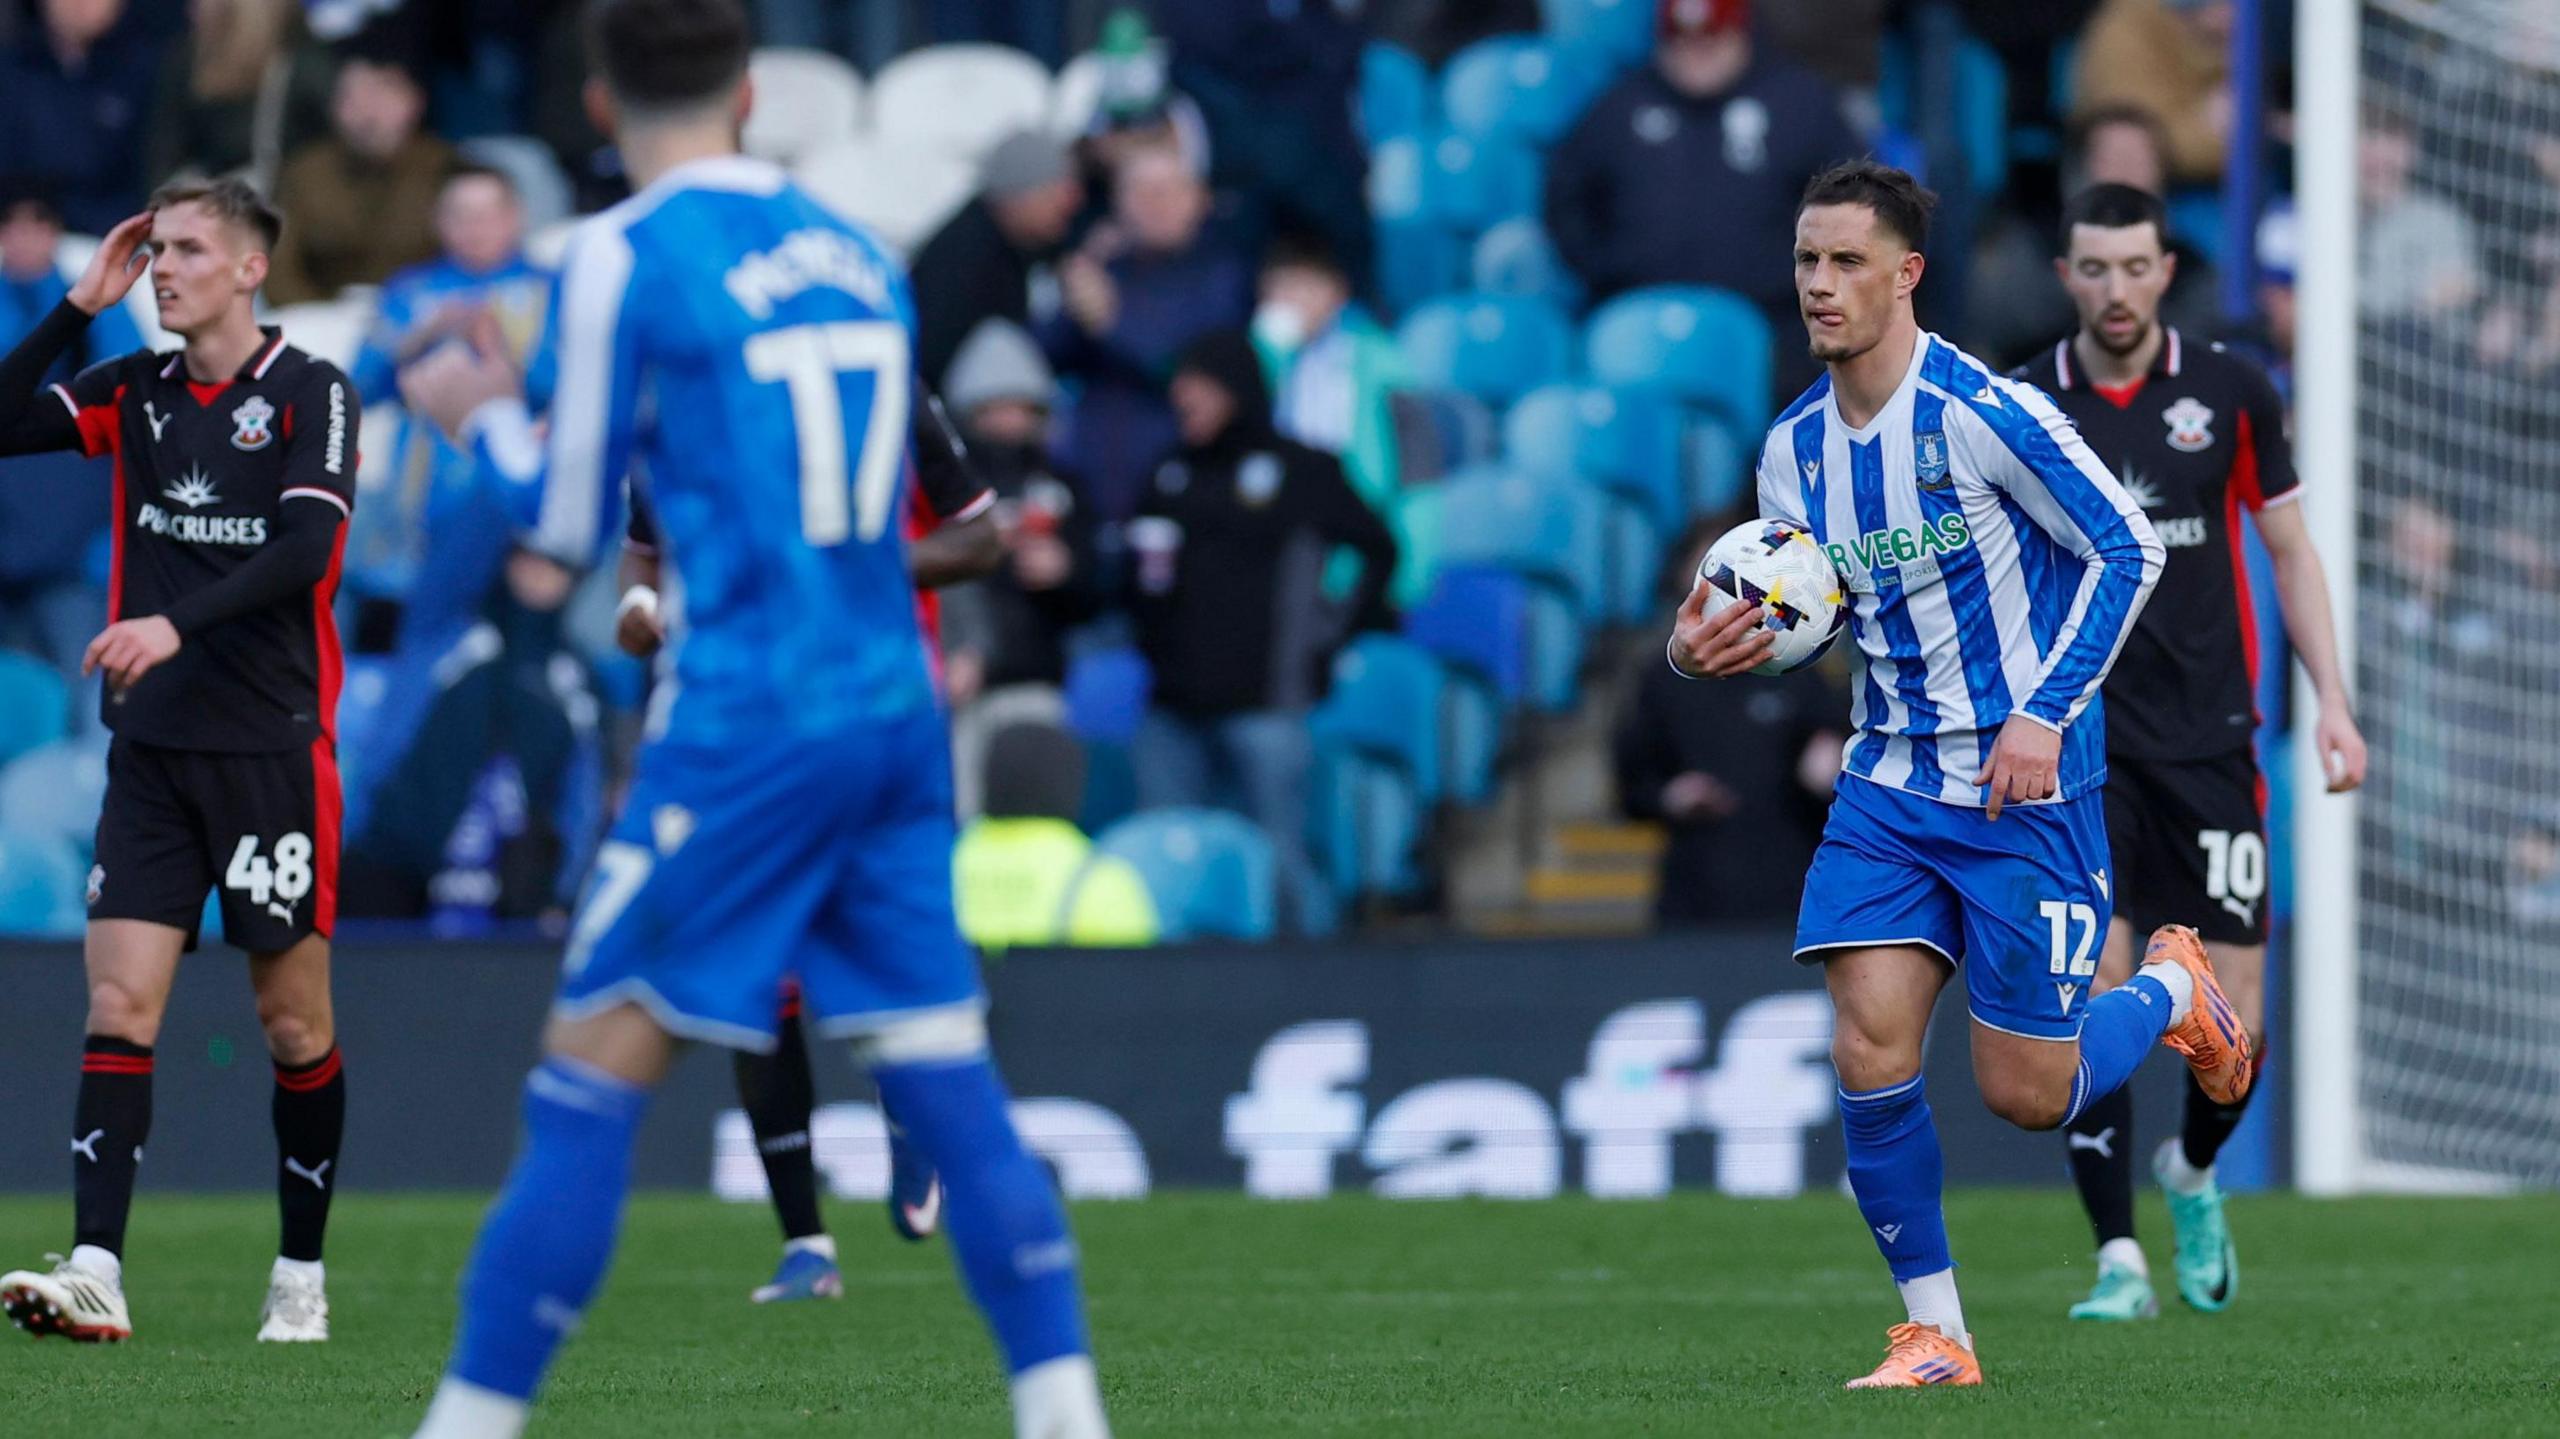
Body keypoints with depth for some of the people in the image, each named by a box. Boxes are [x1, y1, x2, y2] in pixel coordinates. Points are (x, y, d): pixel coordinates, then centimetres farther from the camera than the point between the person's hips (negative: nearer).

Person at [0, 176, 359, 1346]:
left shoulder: (308, 394, -5)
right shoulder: (134, 393, 10)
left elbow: (306, 548, -18)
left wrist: (176, 624, -30)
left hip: (272, 750, -4)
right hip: (151, 751, 4)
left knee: (293, 1020, 4)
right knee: (119, 1005, -8)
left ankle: (302, 1274, 17)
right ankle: (96, 1273, -15)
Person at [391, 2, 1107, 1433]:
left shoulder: (625, 259, -5)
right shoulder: (857, 255, 13)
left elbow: (570, 521, -1)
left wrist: (481, 412, 19)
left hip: (748, 725, -6)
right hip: (898, 714, 6)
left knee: (592, 1083, -3)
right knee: (948, 1086, 6)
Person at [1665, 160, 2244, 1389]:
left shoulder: (1983, 413, -17)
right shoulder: (1796, 447, 3)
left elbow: (2128, 550, -12)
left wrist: (2046, 714, -17)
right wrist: (1716, 649, -9)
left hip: (2024, 786, -5)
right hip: (1889, 782, 5)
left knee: (2026, 1095, -1)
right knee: (1868, 1054, -10)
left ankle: (2174, 989, 31)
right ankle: (1933, 1333, 2)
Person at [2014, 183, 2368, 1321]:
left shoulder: (2231, 393, 2)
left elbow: (2290, 549, 10)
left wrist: (2332, 699, 3)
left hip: (2209, 737, 1)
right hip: (2077, 741, -1)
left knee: (2231, 1022, -1)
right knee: (2090, 993, -15)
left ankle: (2195, 1172, 31)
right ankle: (2118, 1258, -8)